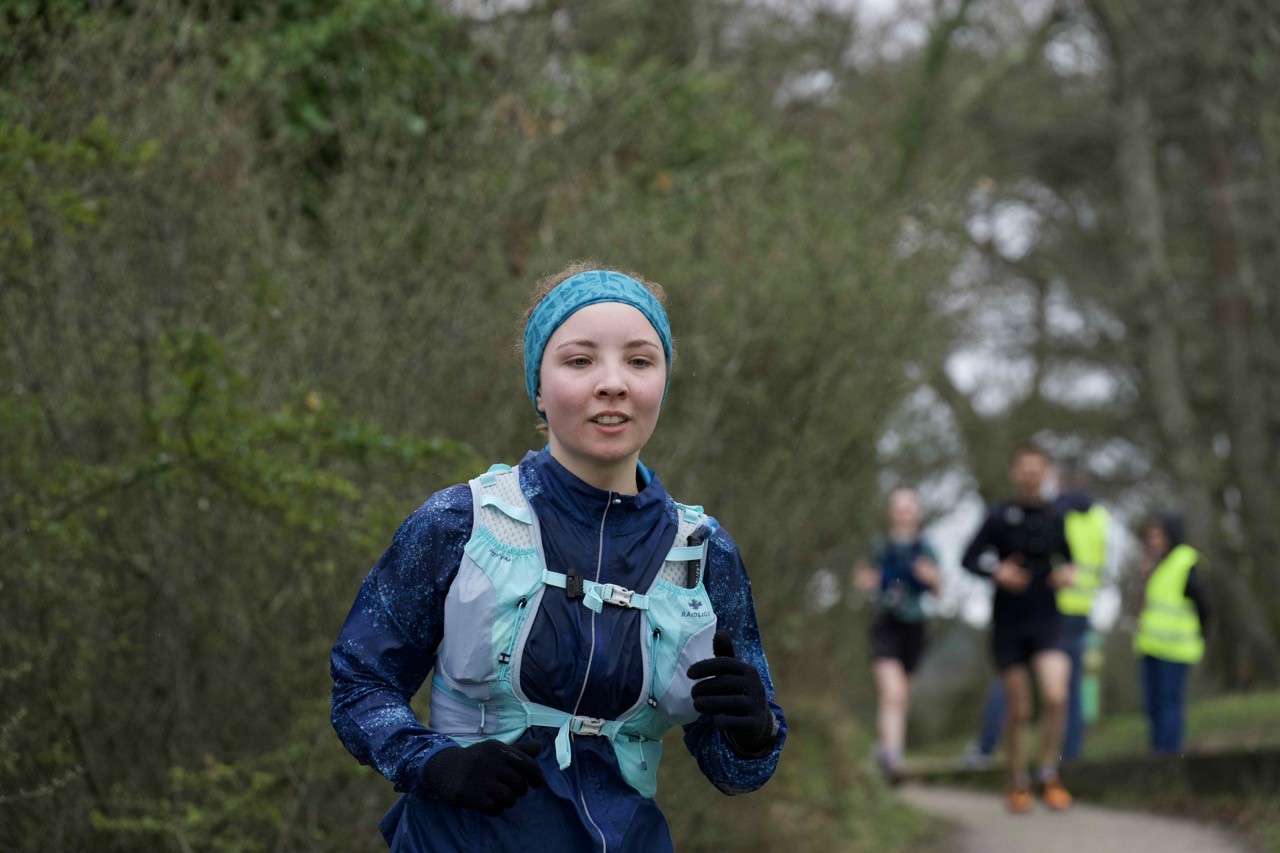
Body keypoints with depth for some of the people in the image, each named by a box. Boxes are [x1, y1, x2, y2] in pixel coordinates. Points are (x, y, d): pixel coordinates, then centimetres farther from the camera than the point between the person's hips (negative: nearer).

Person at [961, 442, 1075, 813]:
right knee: (1018, 710, 2)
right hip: (1008, 625, -2)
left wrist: (1068, 572, -2)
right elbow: (969, 558, -2)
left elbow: (1068, 556, 20)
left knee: (1055, 696, -18)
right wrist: (996, 571, -21)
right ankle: (1017, 782, 22)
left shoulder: (1054, 517, 5)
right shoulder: (1000, 516, -4)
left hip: (1046, 619, 2)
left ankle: (1049, 775, -2)